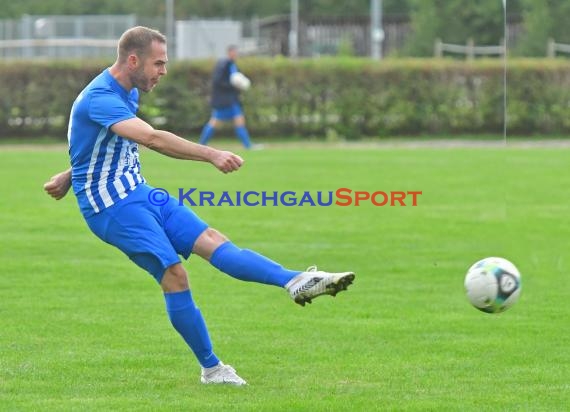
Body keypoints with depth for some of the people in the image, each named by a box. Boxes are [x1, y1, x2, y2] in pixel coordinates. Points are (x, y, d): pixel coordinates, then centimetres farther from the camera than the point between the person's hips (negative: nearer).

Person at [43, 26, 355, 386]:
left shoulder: (128, 94, 12)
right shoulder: (100, 99, -21)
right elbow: (152, 138, -35)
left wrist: (70, 176, 34)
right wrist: (211, 154, -42)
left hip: (140, 194, 9)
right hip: (112, 206, -9)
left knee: (212, 241, -9)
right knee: (174, 273, -18)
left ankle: (297, 282, -25)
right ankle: (211, 368, -10)